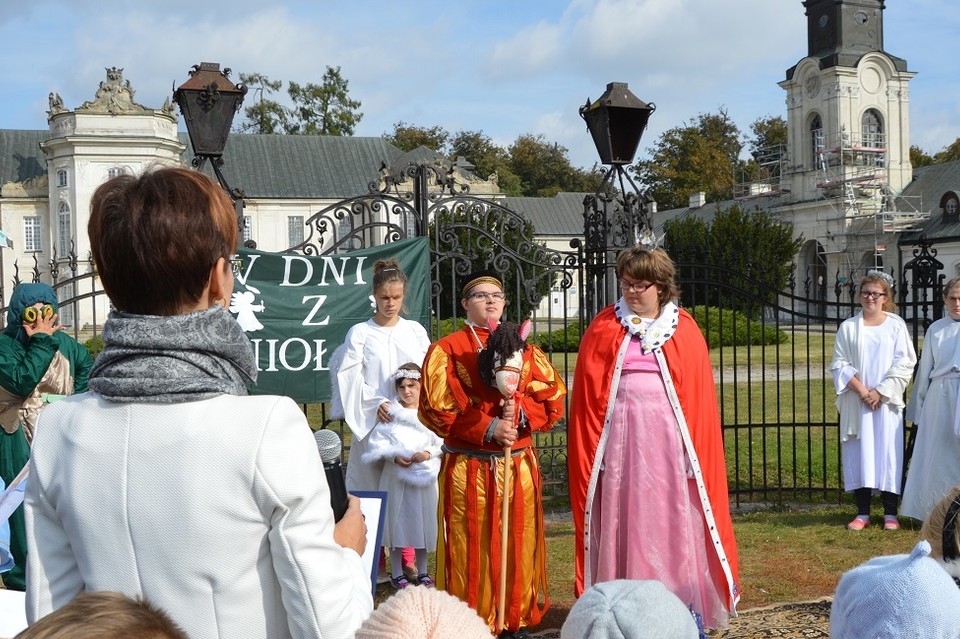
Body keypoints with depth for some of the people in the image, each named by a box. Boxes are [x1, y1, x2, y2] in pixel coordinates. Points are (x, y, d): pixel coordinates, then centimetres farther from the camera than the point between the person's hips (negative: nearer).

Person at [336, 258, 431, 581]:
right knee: (373, 490, 0)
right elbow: (350, 379, -3)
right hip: (373, 422, -2)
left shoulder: (416, 332, 9)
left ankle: (407, 558, 13)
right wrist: (376, 404, -14)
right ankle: (376, 563, 9)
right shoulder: (360, 333, 1)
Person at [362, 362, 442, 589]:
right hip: (397, 476, -1)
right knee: (397, 522, 4)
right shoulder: (391, 413, -1)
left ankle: (422, 572, 22)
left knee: (423, 523, 9)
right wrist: (394, 457, -18)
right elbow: (377, 442, -4)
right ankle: (397, 574, 15)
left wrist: (428, 453, -20)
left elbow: (442, 443, -3)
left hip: (424, 476, 1)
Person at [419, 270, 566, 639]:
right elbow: (436, 409, -9)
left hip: (519, 466, 4)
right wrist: (487, 427, -18)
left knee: (518, 546, 7)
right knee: (471, 550, -2)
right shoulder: (446, 351, -1)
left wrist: (521, 410, -15)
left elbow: (553, 402, 5)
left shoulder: (525, 349, 11)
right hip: (468, 469, -3)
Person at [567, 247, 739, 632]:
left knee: (671, 524, 3)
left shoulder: (684, 331, 5)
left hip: (668, 439, 0)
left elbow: (700, 397, 4)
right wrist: (587, 453, -2)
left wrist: (697, 452, -2)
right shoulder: (603, 329, 5)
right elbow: (587, 396, 4)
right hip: (619, 438, 0)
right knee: (622, 525, 3)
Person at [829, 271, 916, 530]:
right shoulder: (848, 327, 6)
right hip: (856, 401, 1)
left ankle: (890, 513, 6)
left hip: (887, 401, -1)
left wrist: (880, 392, -10)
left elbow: (904, 363, -1)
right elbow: (840, 364, 2)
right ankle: (862, 512, 6)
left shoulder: (896, 326, 4)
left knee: (888, 452, -1)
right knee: (859, 453, 0)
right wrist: (862, 390, -11)